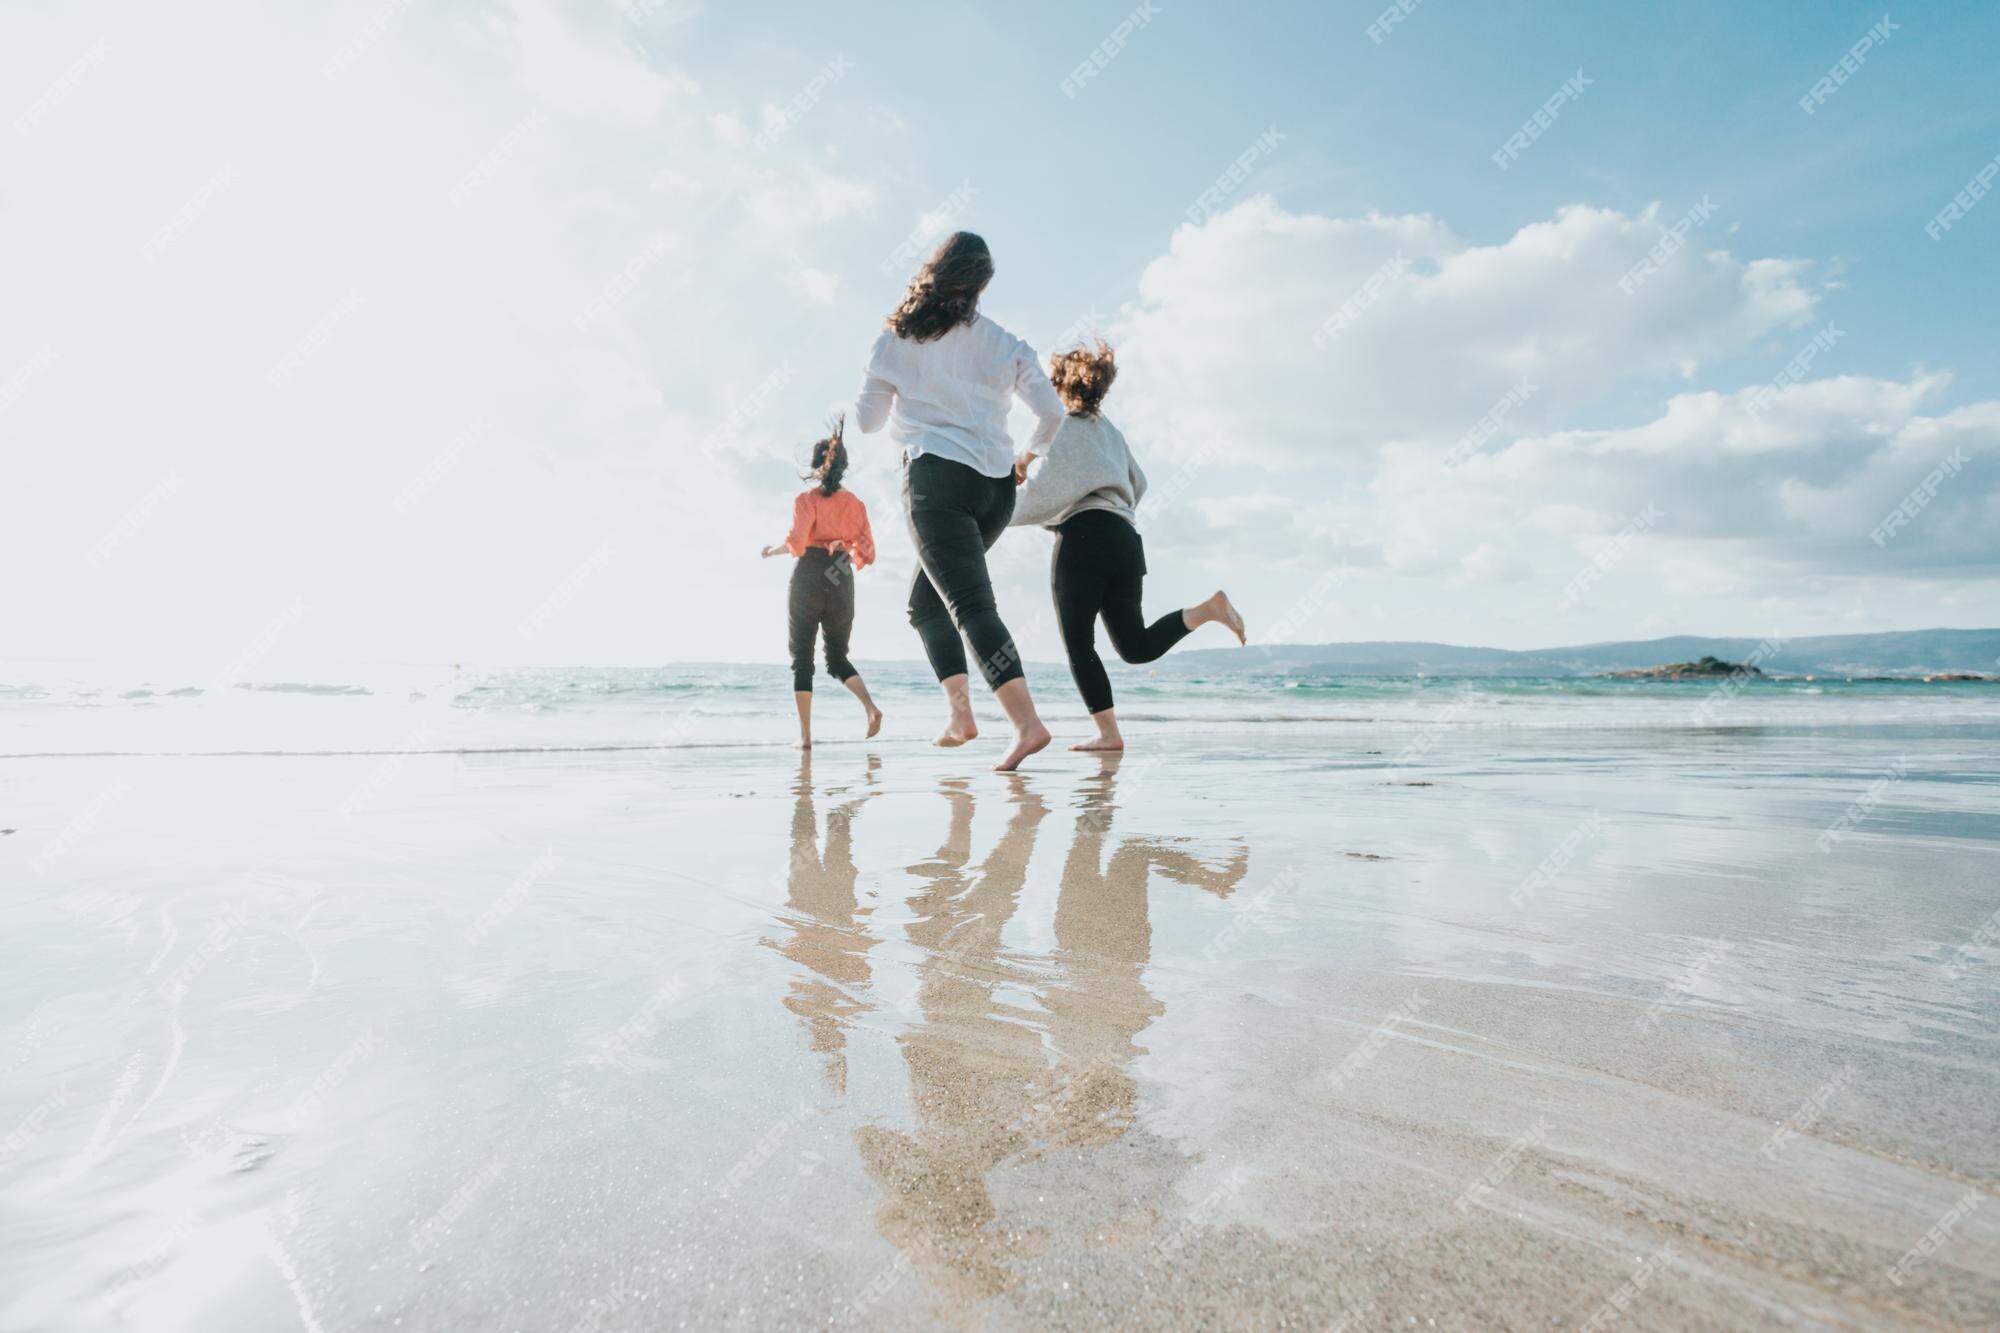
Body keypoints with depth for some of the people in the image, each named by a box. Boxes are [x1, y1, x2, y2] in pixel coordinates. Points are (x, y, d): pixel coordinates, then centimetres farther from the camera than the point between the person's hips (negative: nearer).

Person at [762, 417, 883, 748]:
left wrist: (772, 551, 4)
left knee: (801, 657, 6)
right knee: (838, 657, 17)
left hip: (808, 577, -3)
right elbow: (866, 553, 6)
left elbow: (796, 543, -15)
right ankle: (870, 706, -8)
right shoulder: (855, 503, 8)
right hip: (842, 582, 3)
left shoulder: (806, 499, -3)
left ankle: (805, 735, 2)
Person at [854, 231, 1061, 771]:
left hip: (936, 476, -4)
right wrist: (1030, 451, 27)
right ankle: (959, 708, 5)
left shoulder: (898, 341, 6)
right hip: (995, 486, 5)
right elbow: (1052, 412, 7)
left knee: (971, 604, -11)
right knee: (926, 601, 17)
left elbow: (867, 419, 10)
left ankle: (1027, 722, -24)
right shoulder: (1006, 345, 12)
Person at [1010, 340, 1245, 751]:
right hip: (1126, 538, 7)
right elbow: (1137, 484, 31)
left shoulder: (1062, 428, 3)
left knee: (1078, 643, -3)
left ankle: (1108, 733, -9)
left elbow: (1046, 488, -8)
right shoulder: (1109, 431, 25)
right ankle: (1208, 608, -9)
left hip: (1083, 536, -7)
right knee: (1137, 646, 9)